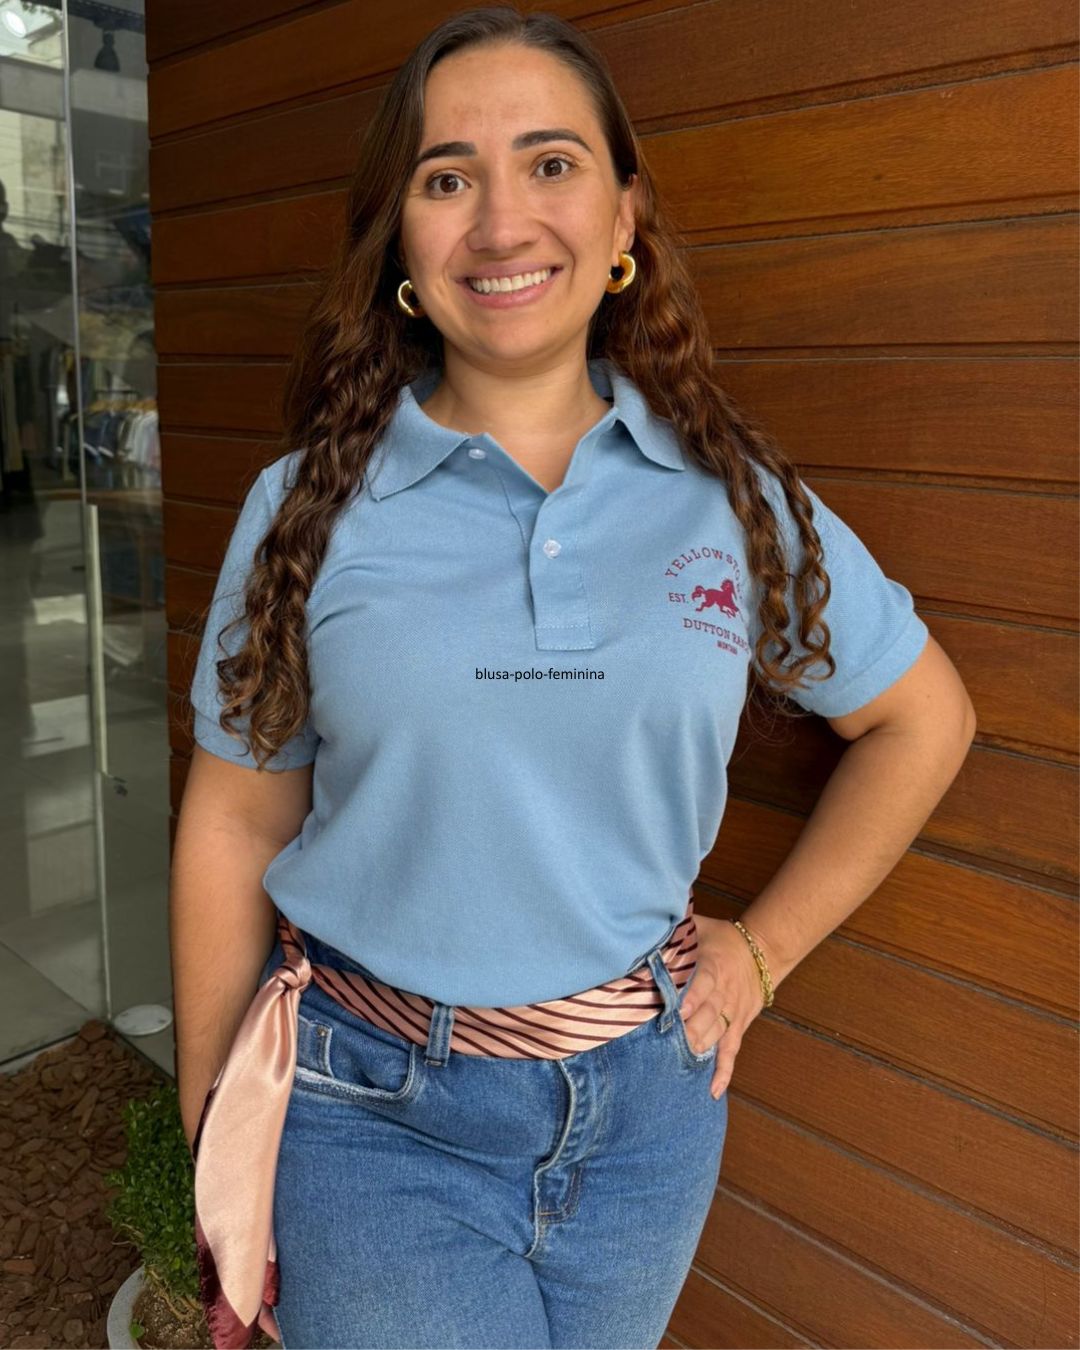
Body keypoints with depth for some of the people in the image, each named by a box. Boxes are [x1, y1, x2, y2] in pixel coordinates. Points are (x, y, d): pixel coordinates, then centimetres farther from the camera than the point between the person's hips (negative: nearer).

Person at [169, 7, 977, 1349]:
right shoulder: (309, 507, -7)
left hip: (645, 1101, 2)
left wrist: (765, 945, 3)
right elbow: (235, 825, -3)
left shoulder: (733, 496, -5)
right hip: (369, 1116, -1)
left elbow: (923, 718, 7)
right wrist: (215, 1155, 2)